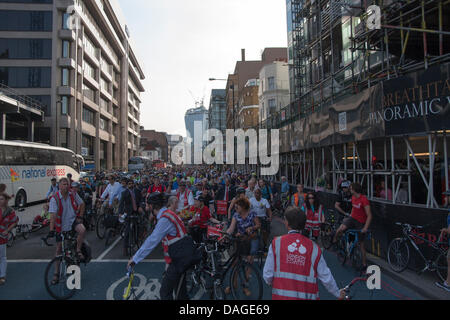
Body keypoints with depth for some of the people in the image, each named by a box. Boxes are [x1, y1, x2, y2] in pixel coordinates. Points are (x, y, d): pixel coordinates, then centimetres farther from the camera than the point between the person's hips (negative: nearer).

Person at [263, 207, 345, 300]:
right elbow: (326, 277, 2)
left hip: (281, 296, -1)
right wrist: (338, 293, 20)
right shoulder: (314, 248, -4)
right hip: (307, 296, 1)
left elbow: (267, 274, -6)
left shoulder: (277, 243, -8)